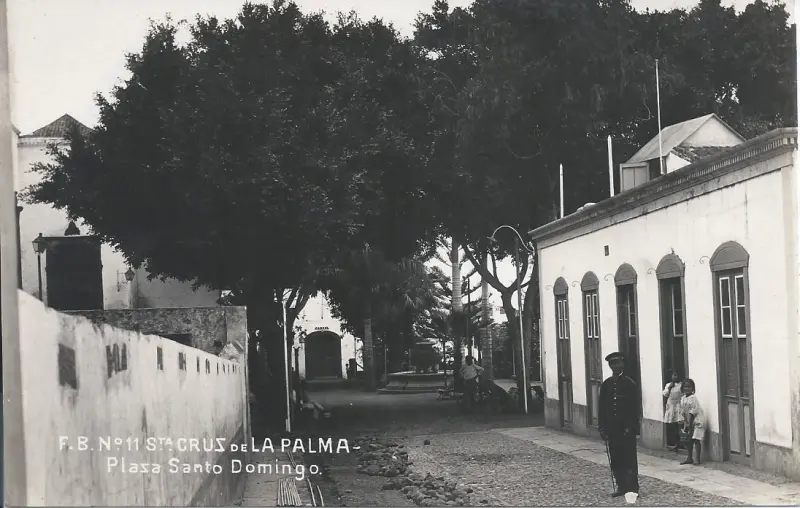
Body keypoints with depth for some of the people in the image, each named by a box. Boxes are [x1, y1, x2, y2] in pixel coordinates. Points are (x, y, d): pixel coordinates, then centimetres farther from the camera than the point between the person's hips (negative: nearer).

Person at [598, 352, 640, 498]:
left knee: (629, 459, -3)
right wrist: (602, 428, 5)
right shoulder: (606, 385, 9)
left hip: (626, 428, -4)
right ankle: (621, 487, 16)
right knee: (615, 459, 7)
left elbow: (635, 408, -7)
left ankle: (633, 489, -1)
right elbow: (602, 407, 10)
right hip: (612, 428, 4)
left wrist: (630, 427, -13)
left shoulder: (630, 383, -4)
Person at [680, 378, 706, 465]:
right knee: (689, 440, 13)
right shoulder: (683, 398, 6)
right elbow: (683, 412, 8)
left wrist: (689, 424, -17)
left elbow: (693, 412, -18)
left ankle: (698, 459, -5)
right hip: (689, 422, 8)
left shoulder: (693, 398, -17)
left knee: (696, 440, -9)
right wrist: (685, 423, 2)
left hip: (697, 421, -8)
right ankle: (689, 458, 21)